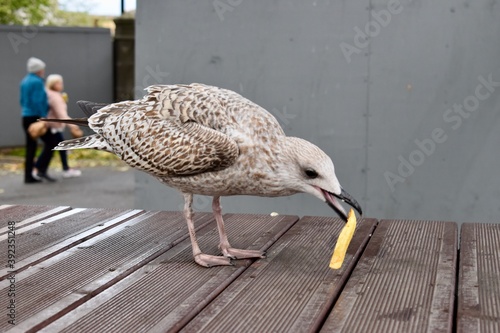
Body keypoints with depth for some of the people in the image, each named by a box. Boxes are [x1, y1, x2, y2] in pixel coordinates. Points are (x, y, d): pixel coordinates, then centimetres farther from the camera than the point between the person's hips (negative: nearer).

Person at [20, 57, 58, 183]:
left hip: (26, 117, 9)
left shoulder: (24, 81, 14)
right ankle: (40, 169, -10)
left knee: (31, 146, 9)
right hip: (36, 117, -9)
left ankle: (29, 176, 8)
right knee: (50, 142, -3)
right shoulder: (37, 82, -13)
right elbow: (37, 102, -19)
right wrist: (44, 117, -17)